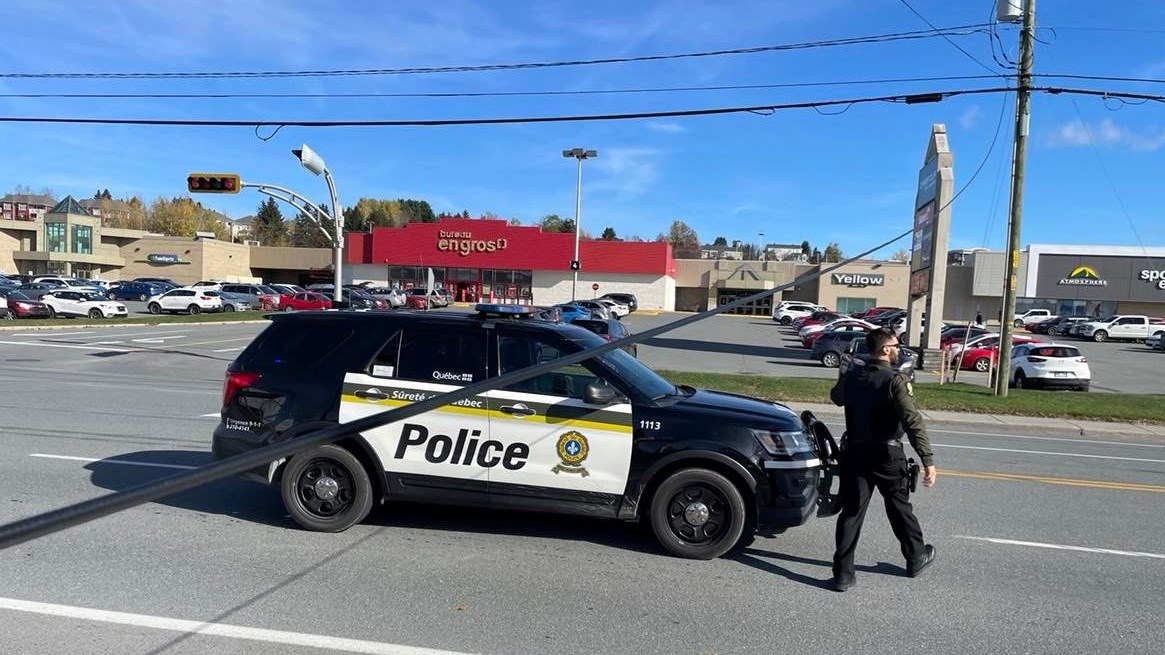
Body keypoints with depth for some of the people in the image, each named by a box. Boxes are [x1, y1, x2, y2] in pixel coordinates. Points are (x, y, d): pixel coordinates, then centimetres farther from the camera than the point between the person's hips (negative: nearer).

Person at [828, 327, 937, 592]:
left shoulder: (851, 377, 2)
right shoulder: (896, 380, -15)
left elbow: (836, 397, 24)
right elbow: (913, 421, -23)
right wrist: (928, 460, -25)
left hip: (854, 453, 4)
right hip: (887, 455, -3)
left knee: (851, 512, 4)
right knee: (900, 508, 16)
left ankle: (843, 574, 2)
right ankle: (916, 558, 37)